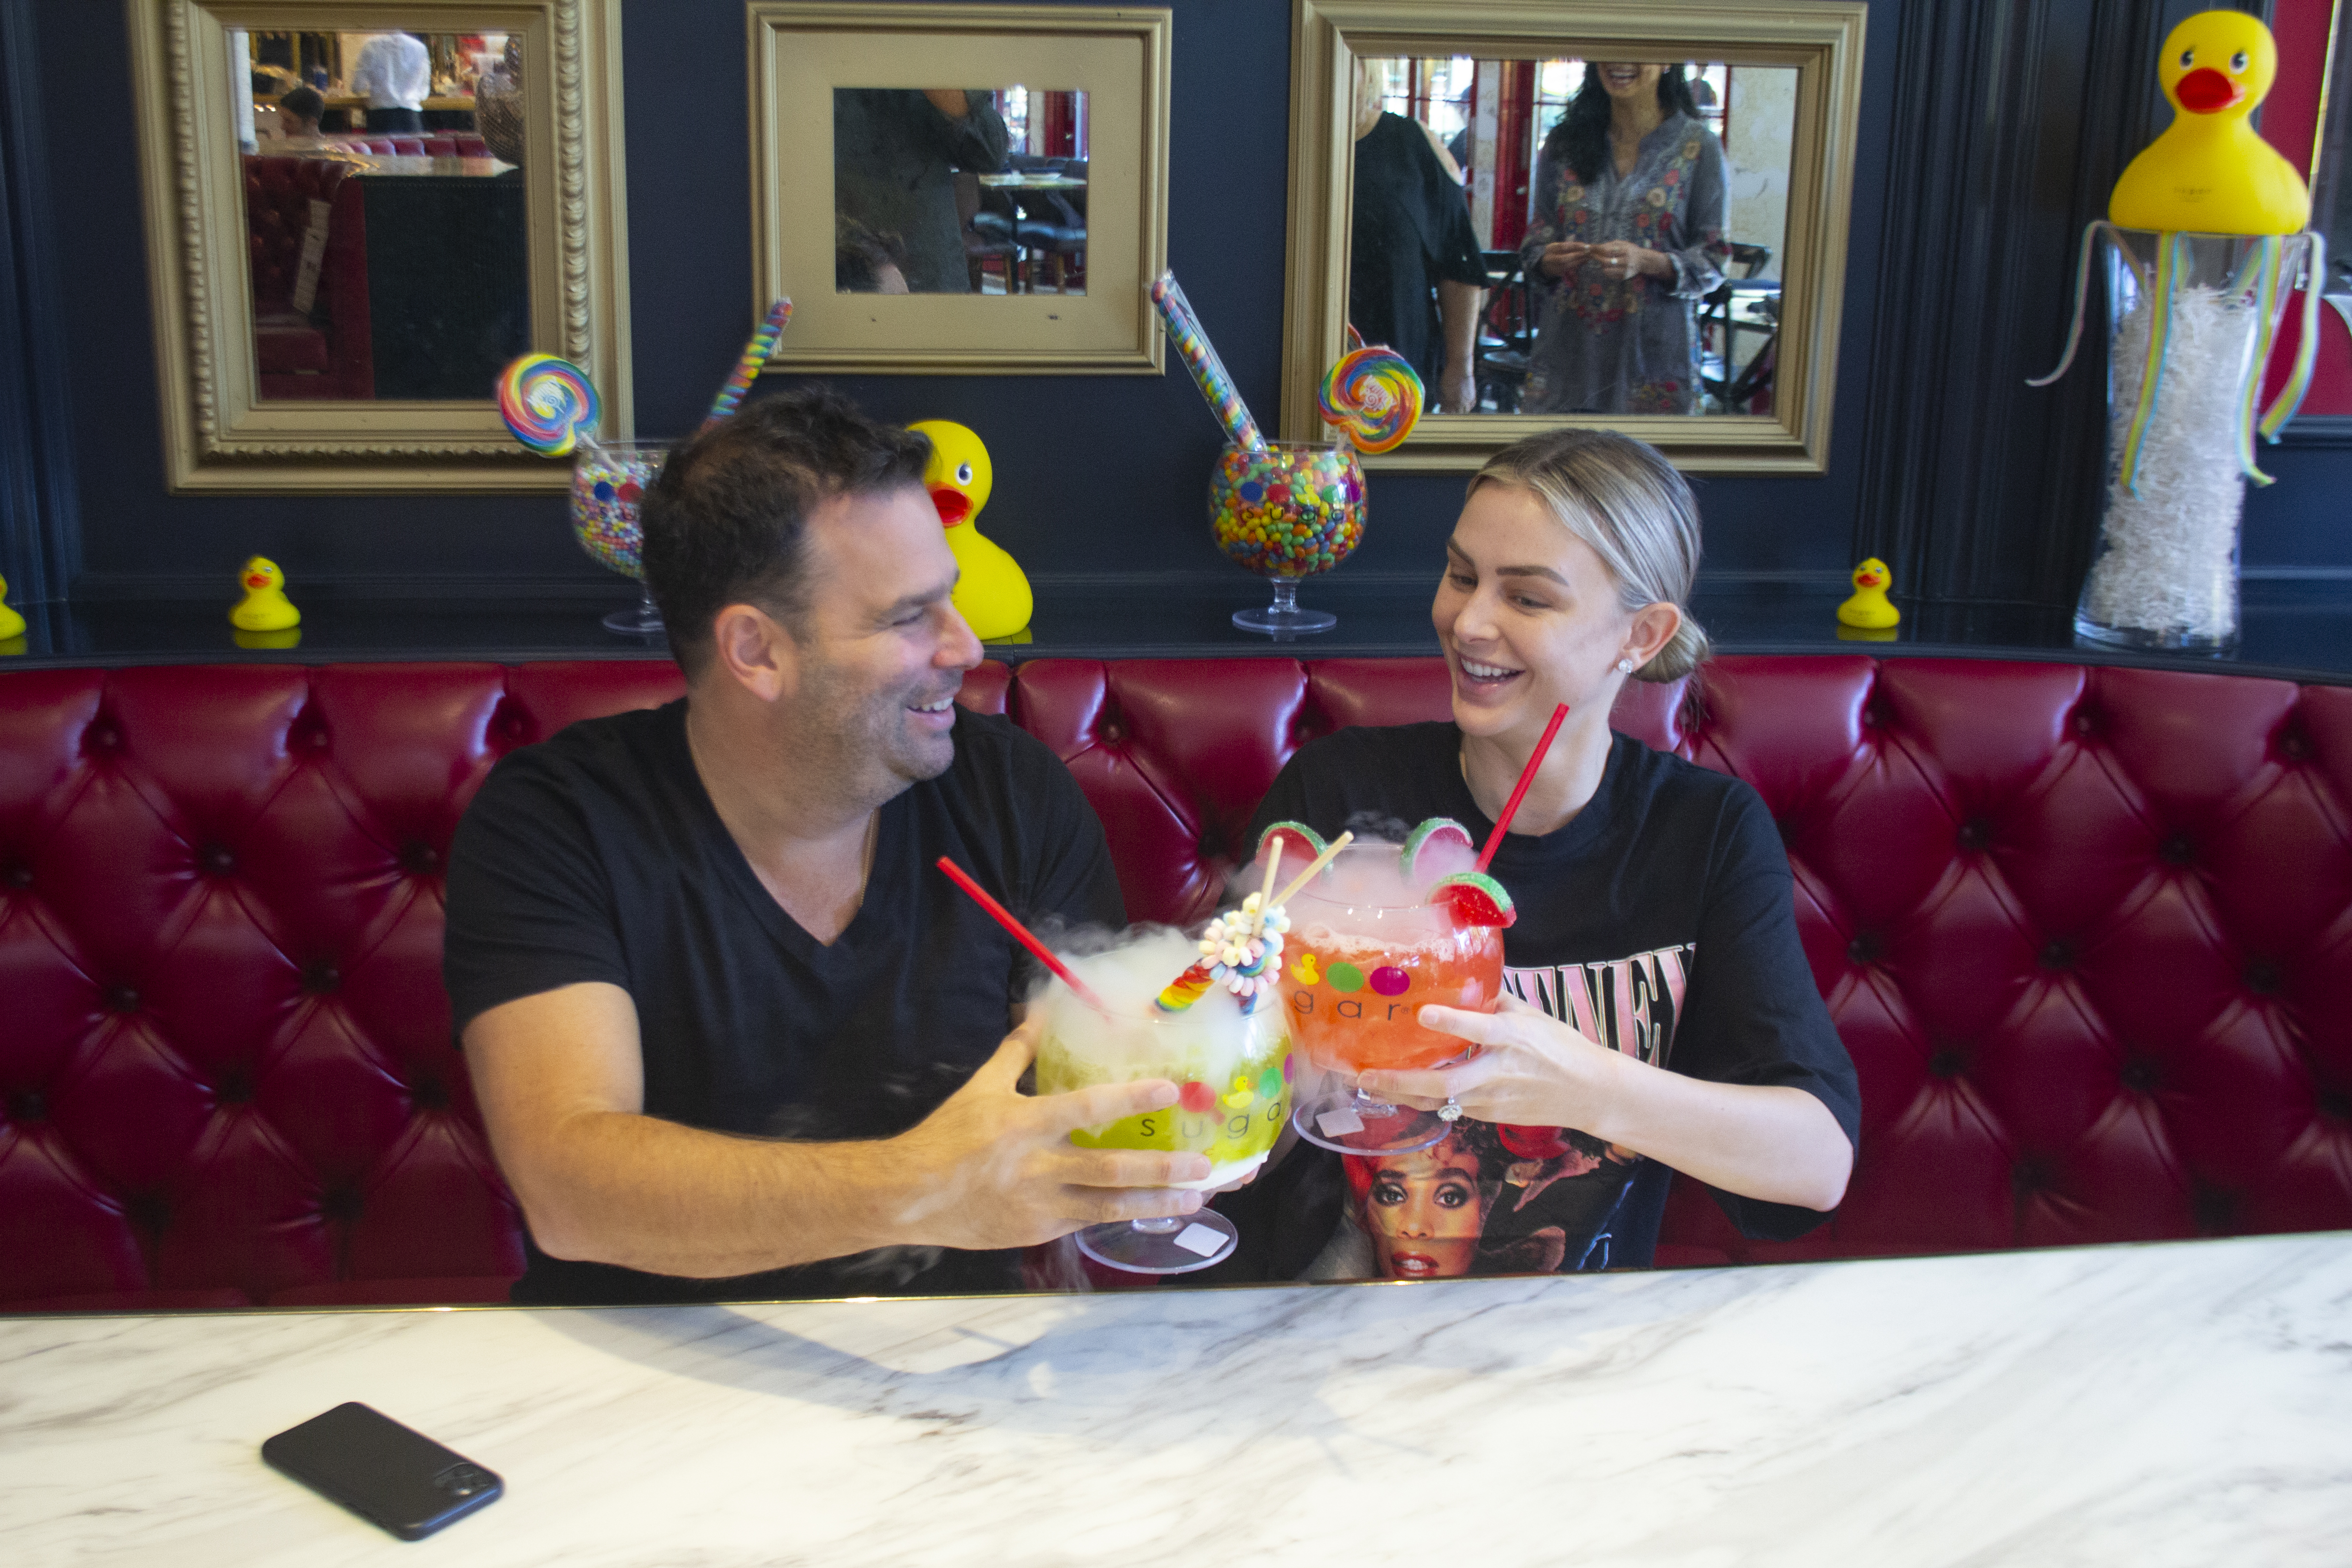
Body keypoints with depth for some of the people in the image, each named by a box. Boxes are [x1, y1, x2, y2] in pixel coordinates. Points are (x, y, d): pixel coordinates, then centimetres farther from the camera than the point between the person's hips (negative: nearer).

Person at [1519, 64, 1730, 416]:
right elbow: (1535, 239, 13)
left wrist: (1646, 262, -19)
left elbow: (1713, 262, -1)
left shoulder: (1699, 148, 1)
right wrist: (1548, 261, -11)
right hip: (1566, 357, 2)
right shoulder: (1563, 143, 10)